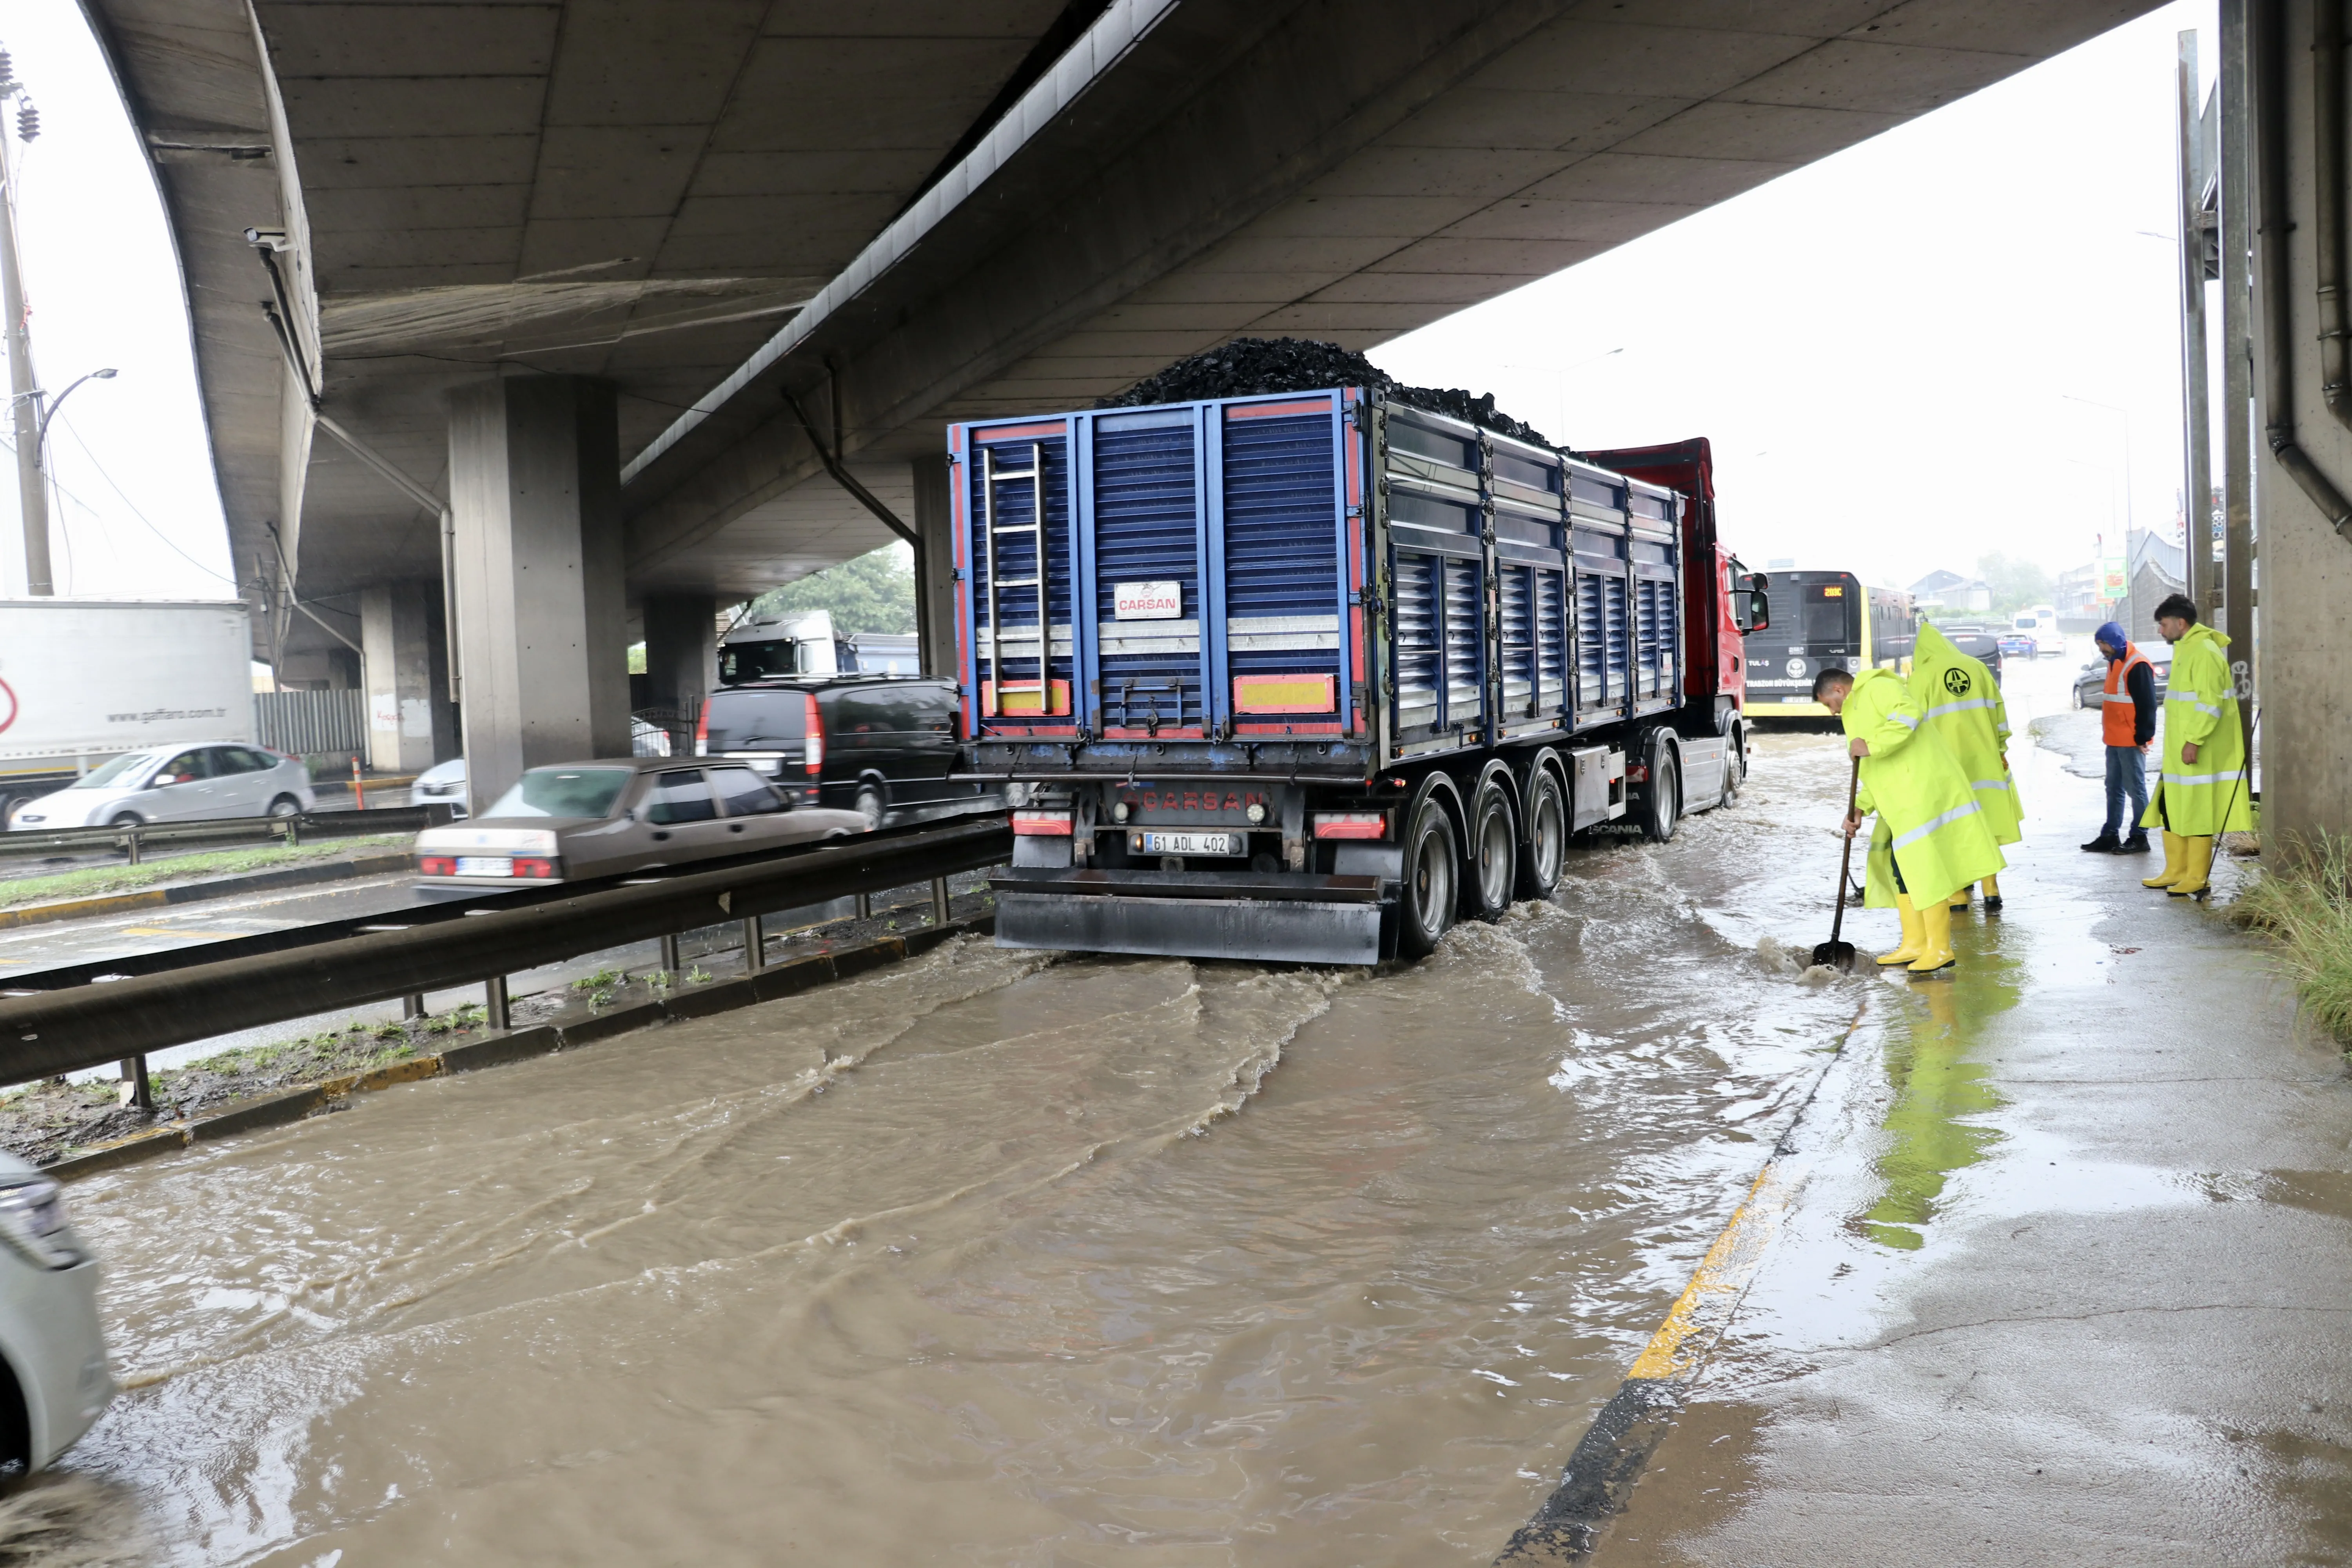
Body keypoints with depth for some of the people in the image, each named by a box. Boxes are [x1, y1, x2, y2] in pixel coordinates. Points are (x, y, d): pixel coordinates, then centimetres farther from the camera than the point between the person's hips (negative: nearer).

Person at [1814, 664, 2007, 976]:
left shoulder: (1878, 688, -3)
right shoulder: (1857, 711, 27)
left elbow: (1909, 715, -24)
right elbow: (1878, 773, 25)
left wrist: (1872, 747, -23)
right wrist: (1859, 809, 12)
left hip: (1923, 794, -11)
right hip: (1903, 804, 11)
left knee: (1925, 868, -9)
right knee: (1900, 866, 12)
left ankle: (1939, 949, -4)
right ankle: (1915, 944, 19)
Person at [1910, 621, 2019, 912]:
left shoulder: (1922, 676, -7)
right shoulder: (1977, 667, 5)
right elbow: (1998, 711, 9)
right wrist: (2000, 749, 17)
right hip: (1982, 762, 4)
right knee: (1986, 827, 10)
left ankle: (1958, 896, 7)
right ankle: (1991, 892, 9)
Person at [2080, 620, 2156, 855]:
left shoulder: (2137, 666, -16)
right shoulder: (2115, 663, 14)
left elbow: (2147, 705, -18)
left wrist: (2143, 737, -17)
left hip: (2131, 741, -10)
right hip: (2114, 740, 10)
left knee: (2135, 789, -2)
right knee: (2114, 788, 13)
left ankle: (2139, 838, 4)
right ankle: (2110, 836, 19)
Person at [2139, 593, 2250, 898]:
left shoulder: (2205, 652, -16)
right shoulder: (2185, 649, 16)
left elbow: (2210, 703, -22)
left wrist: (2194, 741, -24)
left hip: (2199, 754, -10)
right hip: (2178, 752, 10)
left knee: (2197, 813, -3)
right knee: (2171, 809, 14)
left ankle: (2196, 879, 2)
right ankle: (2176, 872, 22)